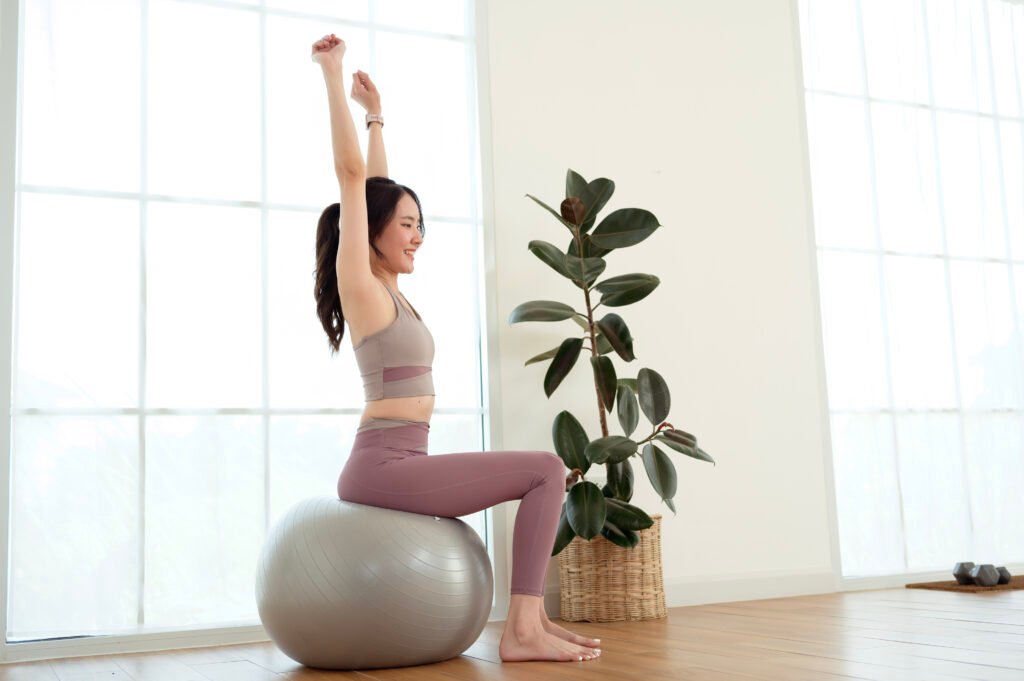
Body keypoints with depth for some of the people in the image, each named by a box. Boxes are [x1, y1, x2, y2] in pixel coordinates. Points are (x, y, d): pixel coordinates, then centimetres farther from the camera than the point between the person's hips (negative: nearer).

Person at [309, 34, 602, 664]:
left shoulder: (386, 289, 15)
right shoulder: (361, 286, -8)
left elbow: (379, 188, 24)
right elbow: (352, 174, -12)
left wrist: (376, 114, 29)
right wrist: (333, 74, -9)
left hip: (399, 464, 10)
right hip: (383, 466, -10)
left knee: (544, 476, 15)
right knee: (547, 470, -12)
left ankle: (528, 620, 11)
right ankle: (522, 631, -12)